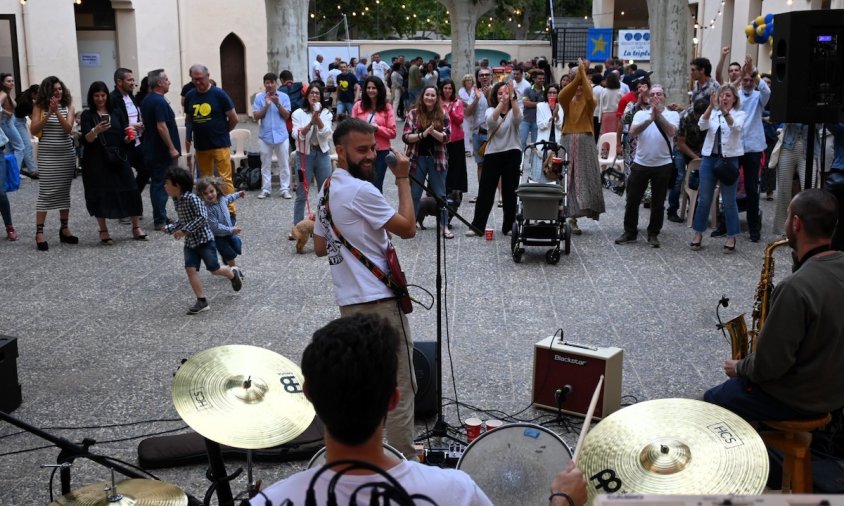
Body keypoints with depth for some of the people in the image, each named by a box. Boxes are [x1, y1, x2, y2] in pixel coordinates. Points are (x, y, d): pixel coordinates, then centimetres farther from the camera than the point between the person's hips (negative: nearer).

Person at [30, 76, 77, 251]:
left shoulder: (68, 106, 5)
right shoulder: (40, 107, 0)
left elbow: (68, 128, -8)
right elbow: (33, 130, -9)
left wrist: (57, 111, -20)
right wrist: (49, 113, -17)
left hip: (67, 154, 3)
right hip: (47, 155, -2)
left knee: (64, 191, 7)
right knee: (46, 192, -7)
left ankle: (64, 229, 15)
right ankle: (39, 232, -4)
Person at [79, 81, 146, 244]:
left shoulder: (116, 113, 11)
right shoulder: (87, 115, 1)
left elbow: (125, 137, 10)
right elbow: (86, 140, -10)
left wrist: (129, 138, -13)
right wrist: (96, 130, -29)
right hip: (97, 161, -2)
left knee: (130, 191, -4)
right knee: (100, 194, -2)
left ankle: (136, 227, 5)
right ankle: (104, 231, 9)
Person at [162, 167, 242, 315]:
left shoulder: (191, 198, -20)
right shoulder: (176, 201, 7)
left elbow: (202, 217, -28)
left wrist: (184, 231, -28)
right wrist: (169, 228, 10)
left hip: (204, 239, -7)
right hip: (190, 242, 7)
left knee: (214, 269, 0)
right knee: (190, 269, -6)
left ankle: (233, 274, 32)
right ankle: (202, 301, -1)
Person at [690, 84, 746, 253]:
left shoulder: (739, 114, 2)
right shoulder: (712, 113, 8)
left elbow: (736, 127, -20)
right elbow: (702, 125, -12)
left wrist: (724, 111, -36)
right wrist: (711, 106, -26)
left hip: (729, 160, -2)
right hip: (709, 158, 2)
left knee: (729, 201, 3)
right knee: (704, 199, 7)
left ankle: (731, 237, 12)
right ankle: (698, 233, 18)